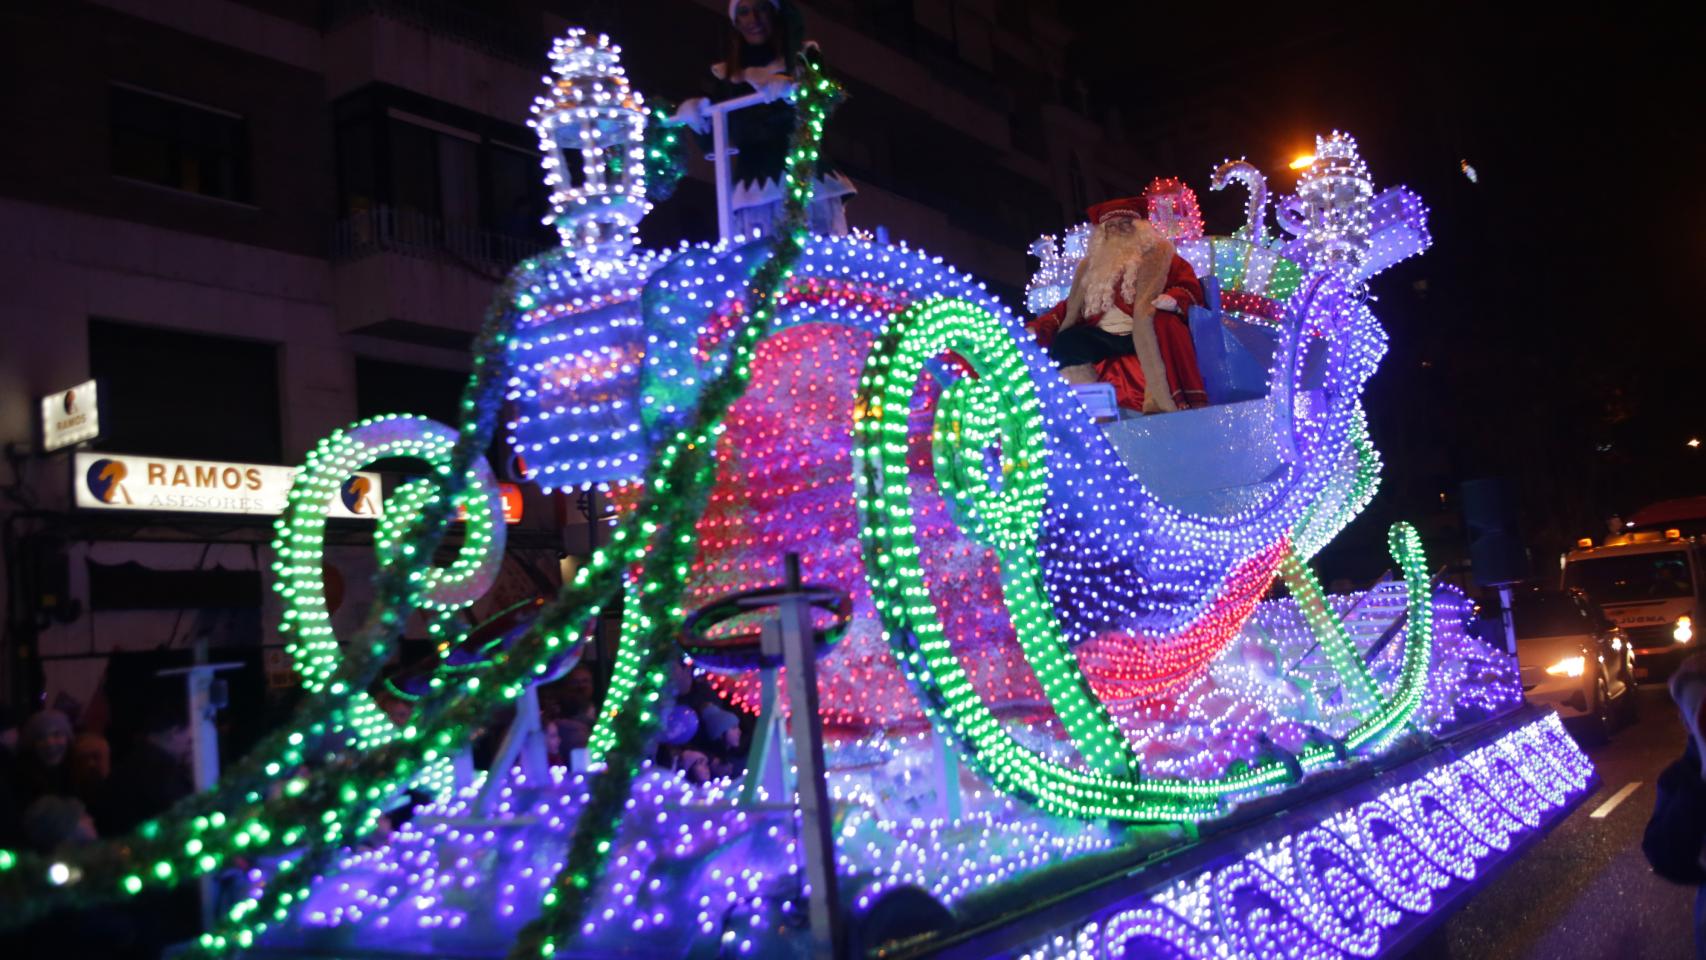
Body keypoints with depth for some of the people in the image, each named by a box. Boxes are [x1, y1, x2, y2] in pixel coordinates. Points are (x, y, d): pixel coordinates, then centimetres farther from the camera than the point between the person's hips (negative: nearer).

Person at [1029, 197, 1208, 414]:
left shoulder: (1158, 253, 13)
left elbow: (1190, 286, 4)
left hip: (1143, 335, -4)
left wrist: (1173, 299, -22)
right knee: (1066, 341, -23)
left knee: (1165, 325, -37)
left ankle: (1163, 407, -40)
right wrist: (1038, 327, 9)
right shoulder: (1092, 265, 25)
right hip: (1104, 337, 4)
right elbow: (1072, 305, 24)